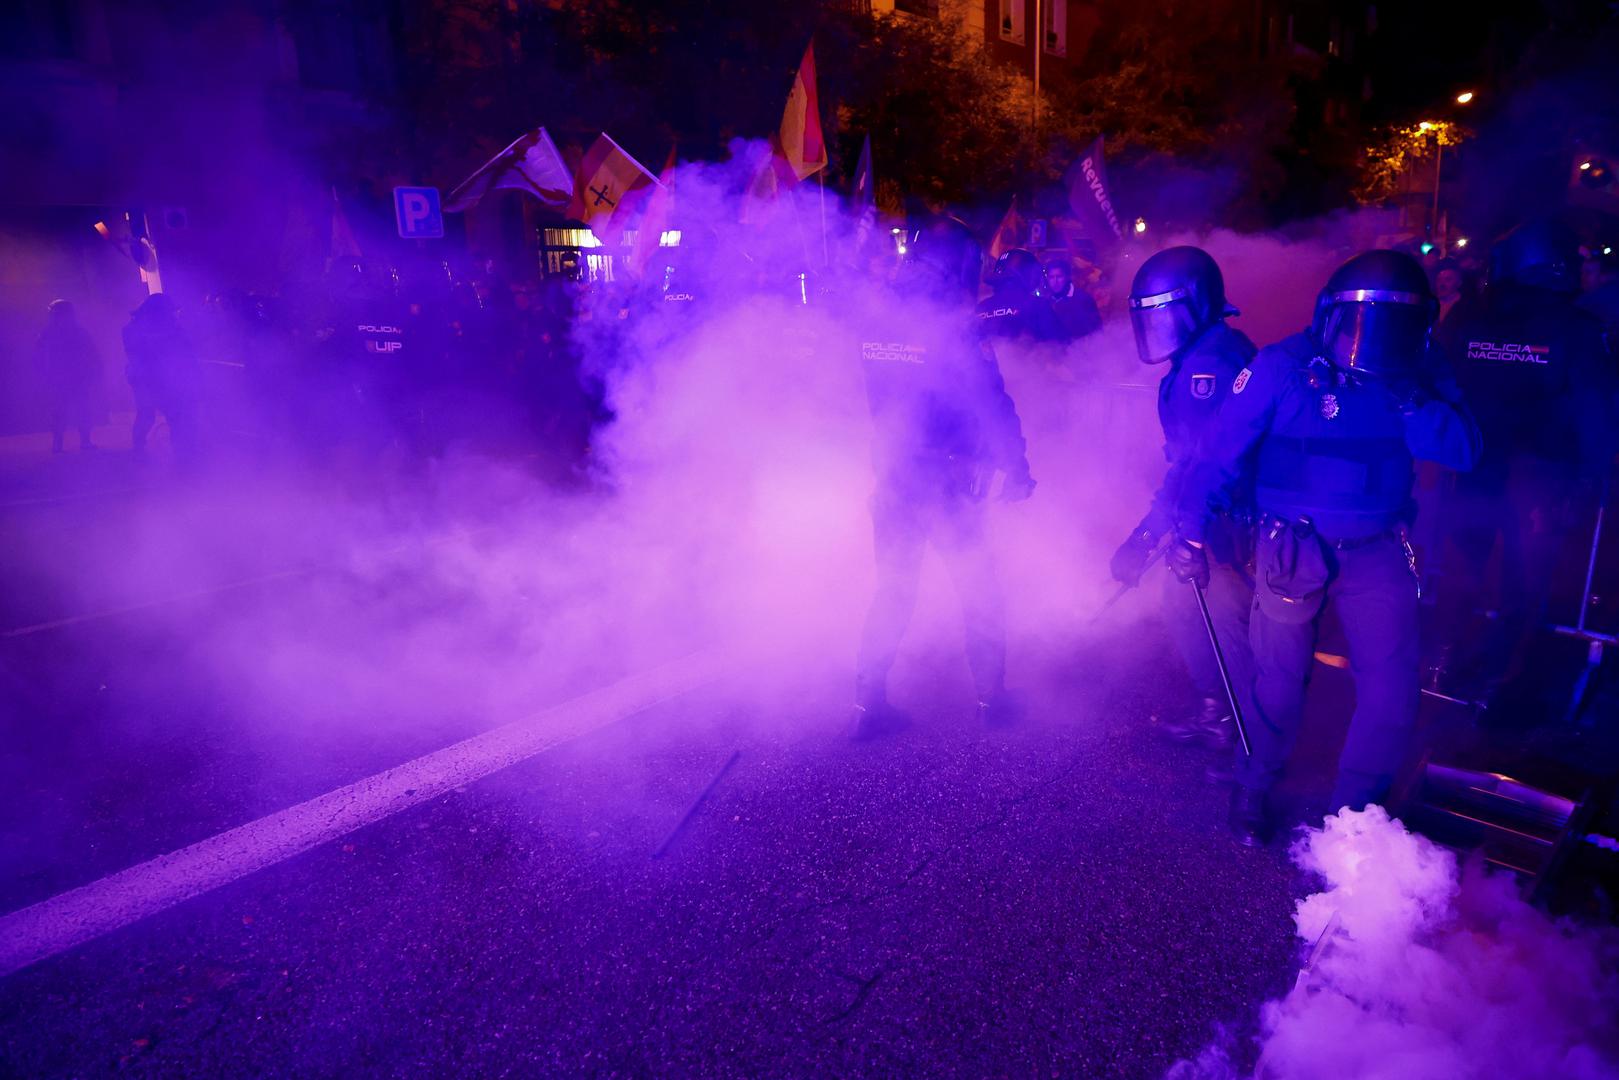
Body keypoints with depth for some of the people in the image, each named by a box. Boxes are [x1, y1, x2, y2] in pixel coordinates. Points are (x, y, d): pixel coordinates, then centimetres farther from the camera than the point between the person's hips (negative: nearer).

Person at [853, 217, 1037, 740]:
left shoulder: (875, 323, -1)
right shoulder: (956, 334, -18)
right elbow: (995, 408, -14)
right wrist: (1016, 468, -2)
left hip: (891, 481, 5)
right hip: (947, 486, -5)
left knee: (892, 592, 16)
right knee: (980, 592, 14)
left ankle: (869, 702, 17)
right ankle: (991, 697, 25)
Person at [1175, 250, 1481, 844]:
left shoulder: (1421, 371, -4)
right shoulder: (1282, 367, -14)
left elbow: (1463, 452, -12)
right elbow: (1221, 451, -12)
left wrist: (1407, 398, -26)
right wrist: (1192, 532, -16)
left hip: (1377, 550, 3)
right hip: (1292, 547, -2)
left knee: (1393, 689, -1)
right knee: (1280, 679, 7)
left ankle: (1356, 811, 22)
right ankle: (1254, 785, 34)